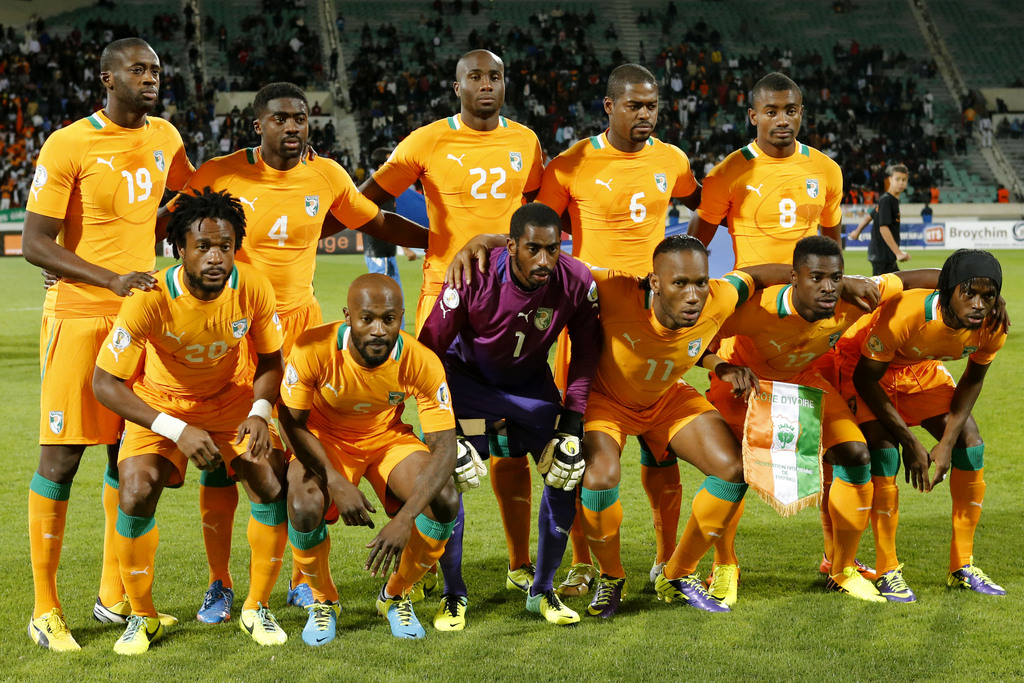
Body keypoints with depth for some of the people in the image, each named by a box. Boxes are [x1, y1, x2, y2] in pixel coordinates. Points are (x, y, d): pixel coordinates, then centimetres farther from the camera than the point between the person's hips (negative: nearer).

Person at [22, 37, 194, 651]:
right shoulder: (68, 146, -11)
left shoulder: (164, 136, 7)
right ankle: (45, 610, 5)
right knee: (61, 457, -3)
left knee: (128, 450, 11)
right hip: (79, 316, -6)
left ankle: (115, 596, 23)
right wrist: (112, 279, -24)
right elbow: (35, 244, -13)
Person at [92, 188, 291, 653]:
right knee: (136, 493, -23)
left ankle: (257, 608, 4)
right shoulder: (150, 299, -30)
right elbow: (105, 383, -25)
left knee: (274, 484, -17)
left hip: (233, 398, 2)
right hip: (159, 405, -2)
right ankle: (142, 616, 0)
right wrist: (177, 430, -33)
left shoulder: (253, 288, -22)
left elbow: (271, 360, -4)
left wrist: (260, 412, -24)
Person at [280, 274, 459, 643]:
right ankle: (323, 601, 3)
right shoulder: (313, 349, -30)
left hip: (388, 438, 1)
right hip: (324, 439, -1)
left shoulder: (422, 362, -28)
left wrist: (405, 519, -41)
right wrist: (336, 483, -25)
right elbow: (293, 423, -15)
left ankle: (396, 596, 7)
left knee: (445, 502, -22)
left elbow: (444, 448, -28)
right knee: (304, 509, -30)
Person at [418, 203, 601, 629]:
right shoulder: (474, 278, -32)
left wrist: (572, 424, -15)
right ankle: (453, 596, 3)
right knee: (445, 478, -17)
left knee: (567, 474, -8)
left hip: (530, 381, 3)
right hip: (467, 377, -3)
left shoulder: (576, 283, -24)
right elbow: (430, 349, -22)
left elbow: (586, 352, -8)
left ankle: (541, 591, 11)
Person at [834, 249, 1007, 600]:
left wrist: (947, 442, -14)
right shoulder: (904, 315, -41)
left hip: (921, 368, 6)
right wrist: (910, 442, -24)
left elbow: (973, 378, -3)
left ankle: (962, 566, 8)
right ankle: (887, 571, -9)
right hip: (864, 365, -5)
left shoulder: (992, 327, -25)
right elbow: (865, 378, -26)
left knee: (970, 442, -4)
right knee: (884, 449, -23)